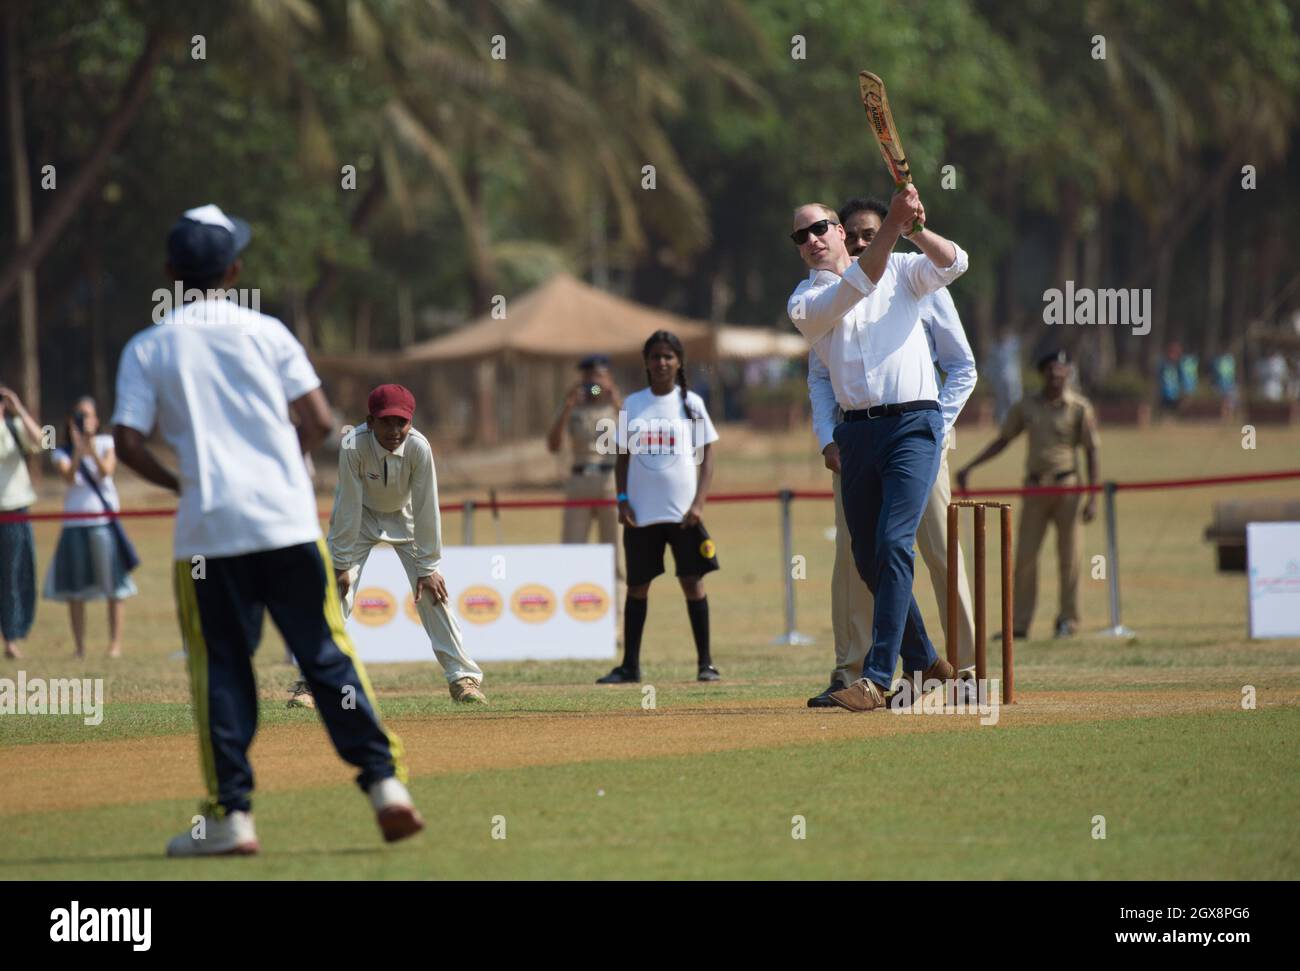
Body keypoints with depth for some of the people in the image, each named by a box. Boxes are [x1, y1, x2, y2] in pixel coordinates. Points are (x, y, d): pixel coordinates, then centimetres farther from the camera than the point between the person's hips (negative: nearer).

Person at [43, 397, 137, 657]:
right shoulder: (62, 453, 5)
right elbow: (69, 477, -12)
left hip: (104, 521, -1)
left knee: (113, 584, -4)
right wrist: (78, 452, -27)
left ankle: (115, 643, -1)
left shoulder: (106, 443, 5)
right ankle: (79, 646, 6)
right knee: (75, 588, 0)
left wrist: (94, 453, -29)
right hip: (75, 525, 1)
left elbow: (106, 472, -11)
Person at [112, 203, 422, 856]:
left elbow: (128, 444, -5)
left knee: (221, 670, 5)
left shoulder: (147, 349, 4)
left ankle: (231, 814, 1)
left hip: (209, 533, -1)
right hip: (289, 524, 1)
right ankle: (383, 779, -3)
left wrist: (178, 483, 12)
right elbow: (319, 423, 0)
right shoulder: (266, 333, 5)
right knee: (327, 656, 5)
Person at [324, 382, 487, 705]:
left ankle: (462, 677, 0)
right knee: (336, 589, -11)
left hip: (404, 518, 1)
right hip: (360, 517, -1)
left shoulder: (419, 448, -30)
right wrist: (341, 563, -21)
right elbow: (349, 507, -25)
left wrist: (428, 568, -19)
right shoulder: (353, 447, -33)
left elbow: (426, 509, -23)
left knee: (431, 590, -7)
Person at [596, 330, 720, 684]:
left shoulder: (691, 403, 3)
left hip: (683, 511, -2)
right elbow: (622, 459, 12)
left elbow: (706, 457, 2)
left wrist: (699, 503, -9)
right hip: (641, 513, 2)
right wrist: (622, 501, -1)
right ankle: (630, 665, 11)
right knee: (637, 586, 6)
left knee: (692, 582, -2)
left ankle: (705, 663, 4)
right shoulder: (632, 405, 8)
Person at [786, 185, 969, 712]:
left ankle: (878, 677, -20)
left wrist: (916, 230, -23)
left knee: (893, 544, -16)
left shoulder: (900, 270, 10)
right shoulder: (804, 303, 6)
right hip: (857, 431, 3)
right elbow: (855, 288, -12)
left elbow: (952, 263, -5)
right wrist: (892, 226, -22)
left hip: (914, 425, -3)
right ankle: (922, 661, 25)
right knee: (868, 557, 7)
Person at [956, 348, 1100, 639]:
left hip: (1067, 487, -3)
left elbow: (1092, 454, -1)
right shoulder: (1026, 407, 9)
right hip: (1035, 488, 3)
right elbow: (1002, 441, 15)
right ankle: (1019, 624, 3)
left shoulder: (1080, 408, -1)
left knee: (1068, 557, 1)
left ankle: (1068, 619, 11)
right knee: (1024, 556, 0)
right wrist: (968, 468, 7)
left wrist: (1092, 498, -8)